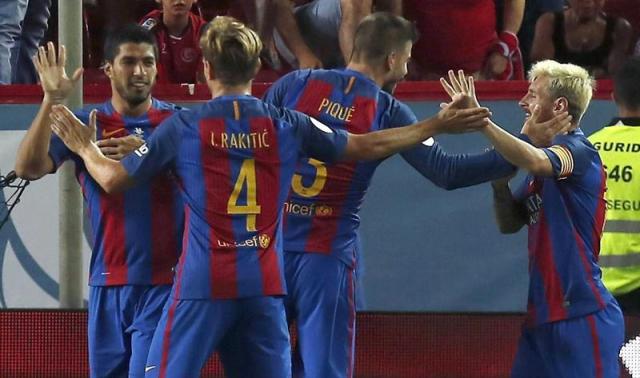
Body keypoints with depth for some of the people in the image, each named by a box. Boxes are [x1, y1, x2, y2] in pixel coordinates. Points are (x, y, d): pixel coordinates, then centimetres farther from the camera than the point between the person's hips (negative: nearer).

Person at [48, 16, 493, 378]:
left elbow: (113, 178, 2)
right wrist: (438, 125, 22)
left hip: (204, 285, -3)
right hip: (264, 286, 3)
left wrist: (84, 147, 23)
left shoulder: (183, 128, -4)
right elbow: (367, 146, 12)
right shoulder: (286, 125, 4)